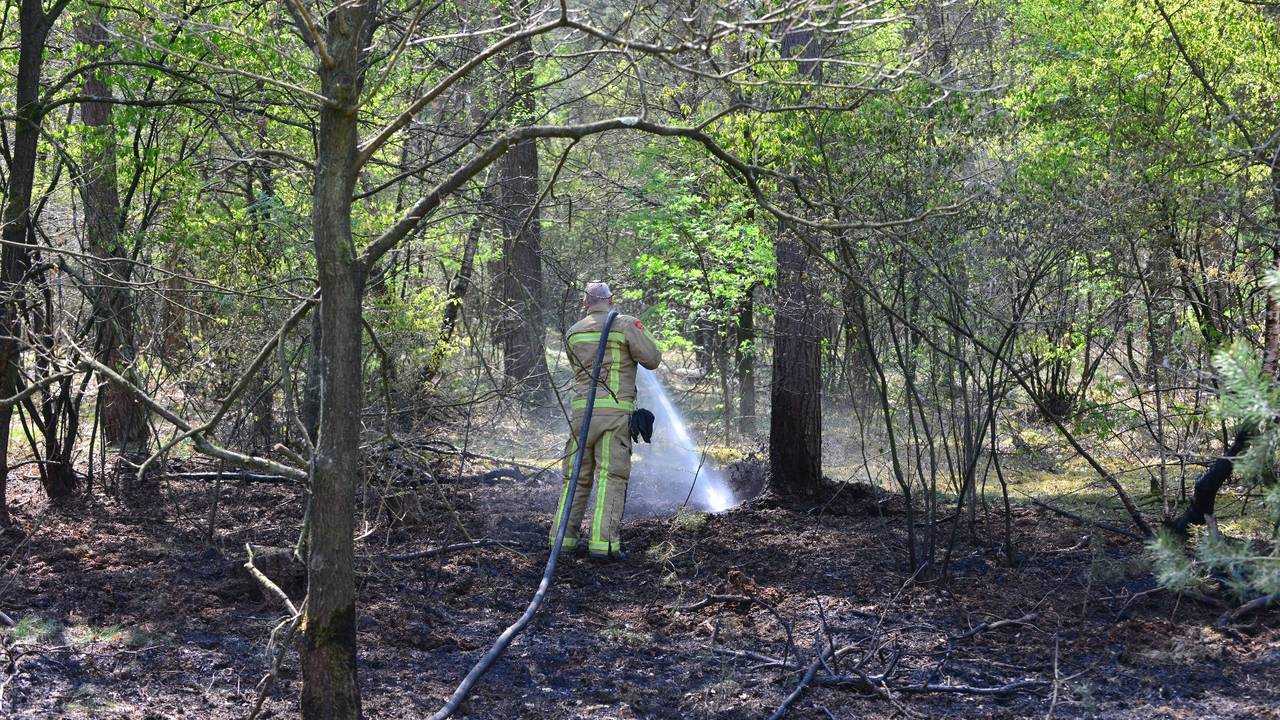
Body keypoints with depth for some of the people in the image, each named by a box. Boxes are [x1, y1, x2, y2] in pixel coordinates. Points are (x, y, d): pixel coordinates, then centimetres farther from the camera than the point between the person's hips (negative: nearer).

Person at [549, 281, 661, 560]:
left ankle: (563, 536, 9)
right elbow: (652, 359, 1)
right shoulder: (626, 324, -2)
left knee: (577, 476, 11)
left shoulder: (573, 332, 12)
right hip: (615, 410, -4)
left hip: (581, 409, 4)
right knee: (611, 475, -5)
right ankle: (602, 540, -13)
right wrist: (640, 334, 18)